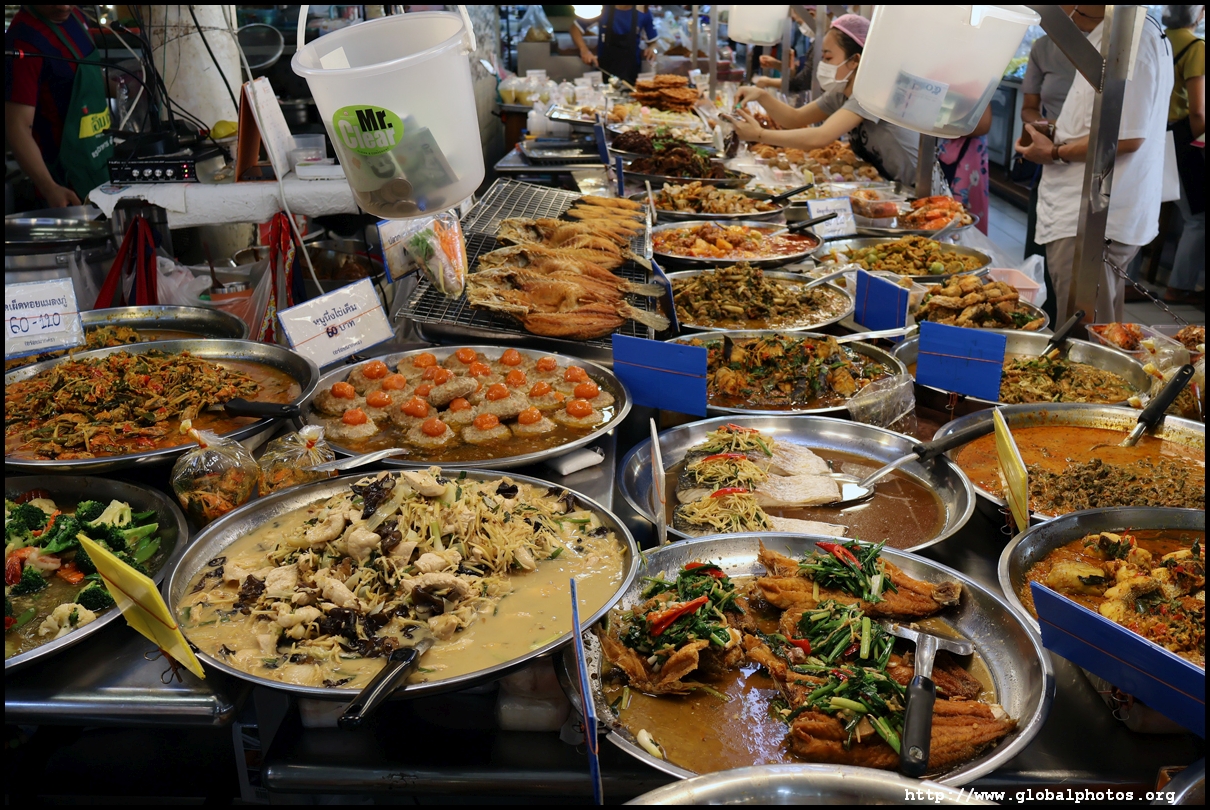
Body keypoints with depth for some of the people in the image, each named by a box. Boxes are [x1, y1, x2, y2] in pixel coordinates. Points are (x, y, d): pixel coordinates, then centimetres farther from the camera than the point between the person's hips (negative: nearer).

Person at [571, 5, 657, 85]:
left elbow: (653, 41, 9)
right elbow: (576, 28, 0)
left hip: (632, 73, 0)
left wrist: (652, 49, -15)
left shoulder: (643, 12, -4)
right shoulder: (602, 8, -7)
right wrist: (584, 50, -16)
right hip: (604, 71, 0)